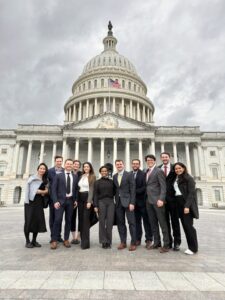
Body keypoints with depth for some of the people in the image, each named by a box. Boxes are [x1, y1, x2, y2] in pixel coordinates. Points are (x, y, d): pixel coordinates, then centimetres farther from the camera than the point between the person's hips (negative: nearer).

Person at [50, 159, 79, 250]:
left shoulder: (75, 176, 10)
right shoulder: (58, 176, 3)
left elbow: (76, 189, 11)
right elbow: (54, 189, -1)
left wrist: (75, 200, 1)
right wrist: (55, 201, -10)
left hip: (70, 200, 3)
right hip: (60, 200, -2)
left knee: (68, 221, 7)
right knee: (57, 220, -7)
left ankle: (66, 239, 19)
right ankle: (54, 240, 6)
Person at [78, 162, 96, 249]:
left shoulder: (92, 177, -2)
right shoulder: (81, 176, 14)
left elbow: (91, 189, -8)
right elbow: (78, 188, 12)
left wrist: (89, 201, -15)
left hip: (87, 197, -6)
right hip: (80, 198, 6)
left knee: (86, 219, -8)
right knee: (80, 219, 8)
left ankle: (85, 242, -4)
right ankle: (82, 239, 19)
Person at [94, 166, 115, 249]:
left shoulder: (111, 181, 10)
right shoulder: (97, 182, 7)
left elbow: (114, 192, 12)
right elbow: (95, 194, 3)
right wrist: (95, 205, -4)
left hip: (110, 202, 1)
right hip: (101, 202, -1)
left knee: (110, 222, -1)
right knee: (102, 222, 2)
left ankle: (108, 241, 11)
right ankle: (103, 241, 13)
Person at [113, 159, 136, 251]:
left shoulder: (129, 175, -3)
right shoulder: (114, 176, 12)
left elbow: (132, 189, -7)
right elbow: (115, 189, 12)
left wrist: (132, 203, -13)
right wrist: (116, 200, 2)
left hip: (127, 201, -4)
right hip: (118, 202, 4)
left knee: (131, 222, -1)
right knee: (120, 222, 8)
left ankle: (133, 243, 9)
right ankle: (123, 242, 19)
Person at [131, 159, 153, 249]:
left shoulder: (144, 174, -4)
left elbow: (145, 187, -11)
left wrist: (135, 191, -17)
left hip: (142, 200, -3)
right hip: (134, 201, 3)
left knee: (146, 220, 5)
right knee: (136, 220, 10)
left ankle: (149, 239, 13)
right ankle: (138, 239, 20)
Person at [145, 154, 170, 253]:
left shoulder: (159, 171, -5)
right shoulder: (147, 172, 16)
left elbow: (163, 186, -11)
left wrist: (161, 199, -20)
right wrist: (147, 198, 6)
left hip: (157, 200, -7)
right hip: (149, 201, 7)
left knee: (162, 222, -1)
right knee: (153, 223, 11)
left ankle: (166, 244, 8)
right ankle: (156, 242, 21)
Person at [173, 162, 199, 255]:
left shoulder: (189, 178, -5)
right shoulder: (176, 179, 15)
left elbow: (191, 193, -12)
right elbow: (175, 192, 12)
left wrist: (187, 206, -21)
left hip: (187, 204, -6)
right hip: (179, 204, 7)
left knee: (188, 225, -7)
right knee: (185, 225, 7)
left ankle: (193, 247, 4)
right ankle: (190, 246, 15)